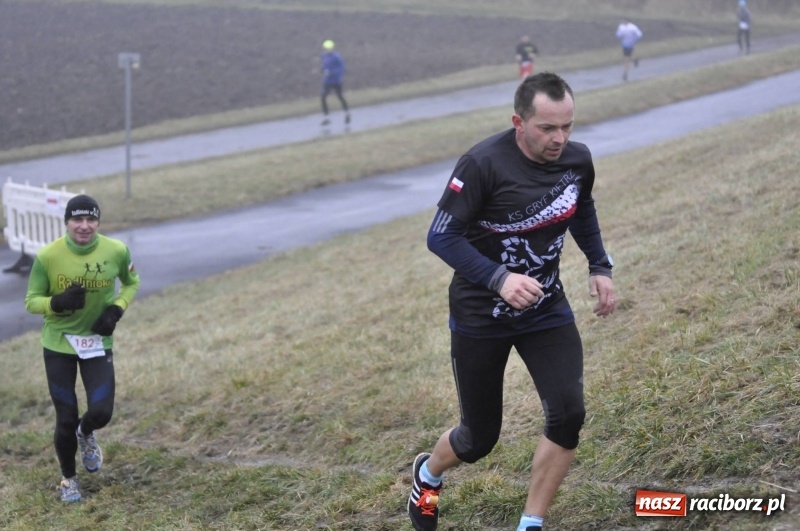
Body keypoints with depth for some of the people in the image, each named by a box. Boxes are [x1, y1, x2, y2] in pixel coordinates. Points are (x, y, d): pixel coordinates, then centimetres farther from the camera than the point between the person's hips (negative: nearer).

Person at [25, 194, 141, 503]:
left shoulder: (116, 251, -12)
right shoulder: (47, 256, -17)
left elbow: (131, 282, 9)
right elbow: (31, 301, -7)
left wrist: (116, 309, -9)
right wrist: (58, 302, -28)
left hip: (98, 342, 1)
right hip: (58, 344, -1)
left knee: (101, 413, -10)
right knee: (66, 420, 3)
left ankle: (86, 435, 30)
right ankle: (68, 479, 30)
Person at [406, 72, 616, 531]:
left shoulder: (578, 160, -7)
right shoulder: (484, 164, -25)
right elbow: (441, 236, -21)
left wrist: (600, 266, 7)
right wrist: (498, 279, -33)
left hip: (546, 309, 4)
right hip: (481, 317, -4)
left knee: (568, 414, -15)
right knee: (479, 438, 8)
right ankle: (428, 475, 44)